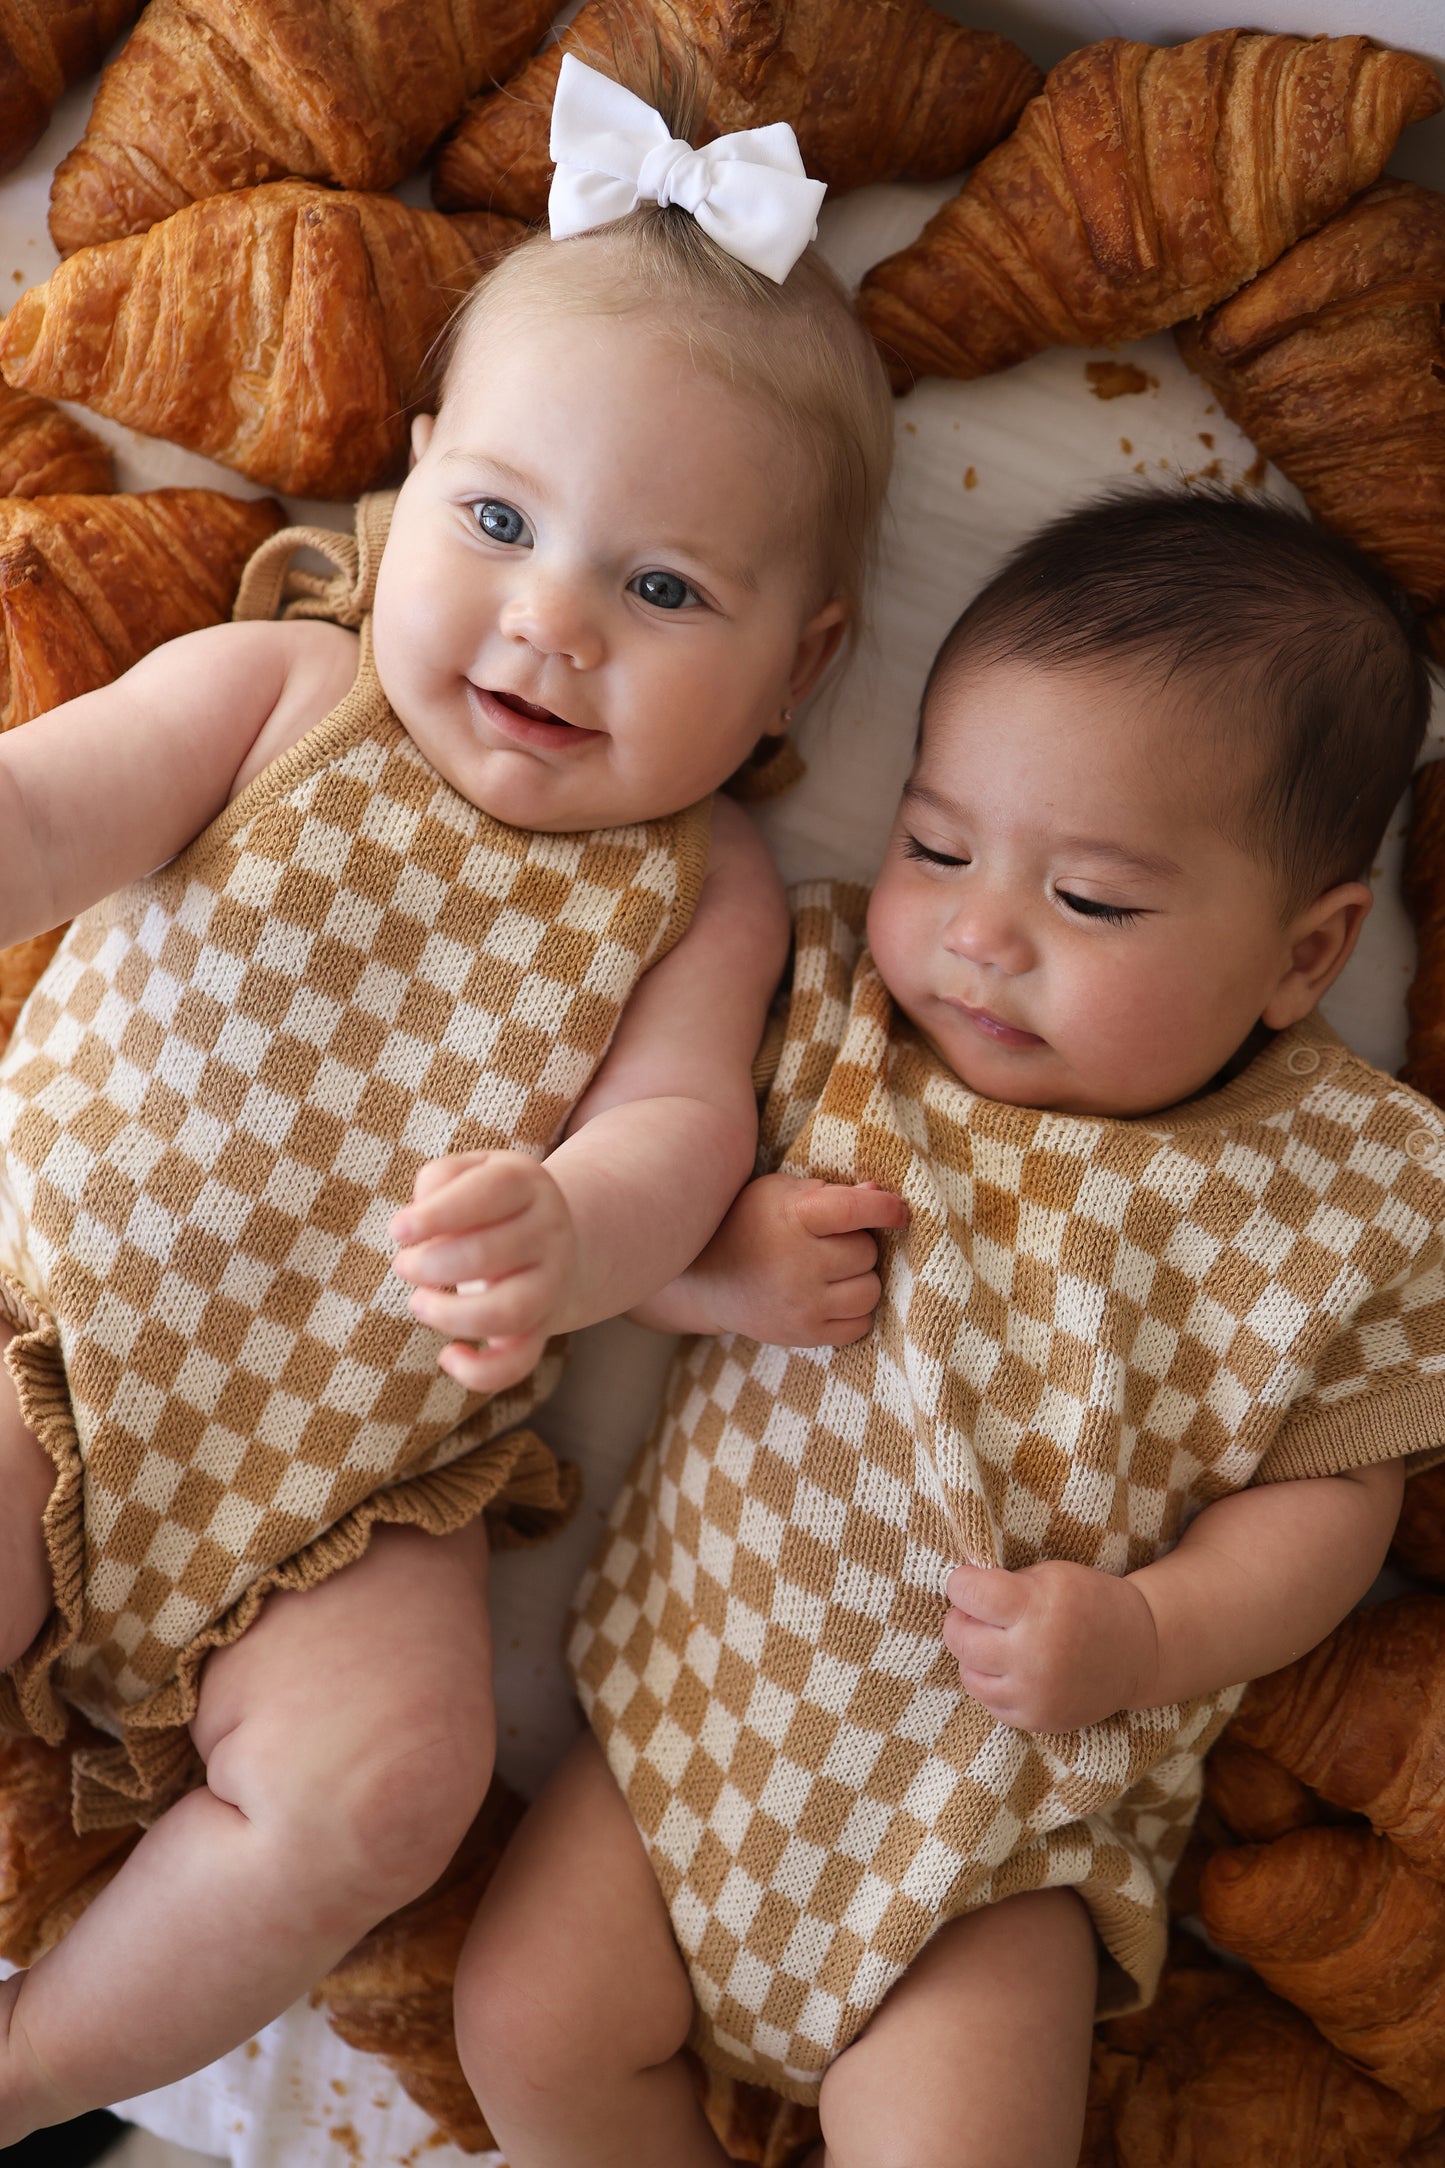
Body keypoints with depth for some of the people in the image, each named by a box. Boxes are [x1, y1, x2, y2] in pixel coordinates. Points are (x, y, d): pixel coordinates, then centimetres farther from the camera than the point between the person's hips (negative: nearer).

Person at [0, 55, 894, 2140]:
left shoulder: (703, 892, -2)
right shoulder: (279, 690, -3)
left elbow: (678, 1122, -15)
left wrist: (567, 1233, -40)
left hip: (353, 1475, 0)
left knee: (380, 1783, -17)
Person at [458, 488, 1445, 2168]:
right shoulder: (826, 1006, -8)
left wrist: (1153, 1636, -21)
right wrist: (707, 1266, -21)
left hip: (1016, 1792, -2)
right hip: (707, 1682, 3)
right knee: (528, 2025, 4)